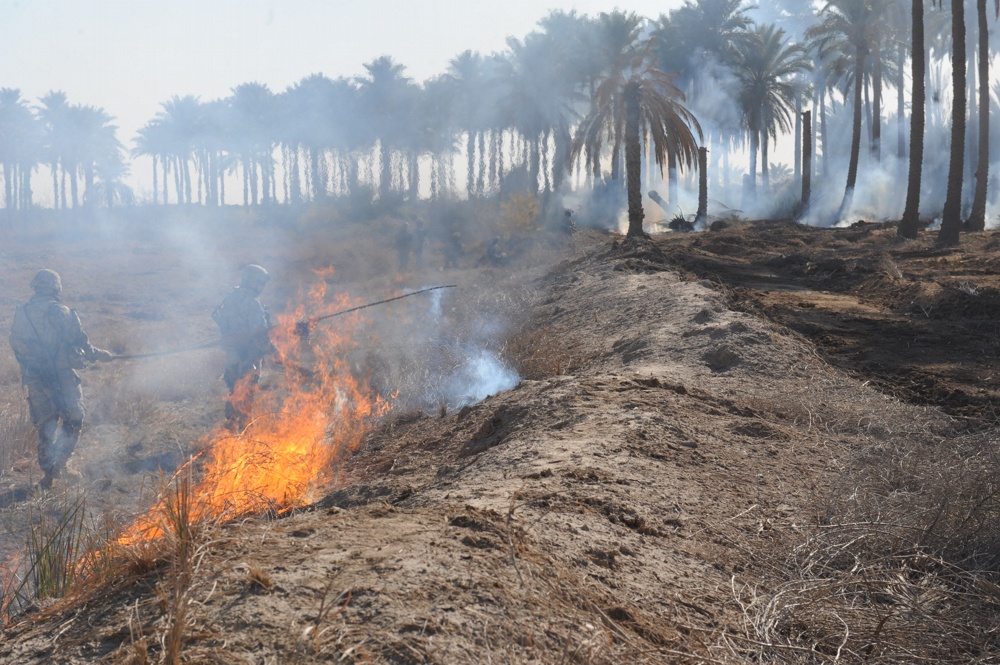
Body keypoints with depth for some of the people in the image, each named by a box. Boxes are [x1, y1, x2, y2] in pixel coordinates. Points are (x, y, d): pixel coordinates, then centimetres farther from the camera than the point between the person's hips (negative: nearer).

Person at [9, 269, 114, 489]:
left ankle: (48, 473, 17)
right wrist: (97, 354, 9)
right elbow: (78, 340, -8)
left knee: (44, 425, 14)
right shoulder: (60, 312, -11)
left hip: (34, 379, 5)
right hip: (61, 376, -5)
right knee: (73, 419, 9)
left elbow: (17, 346, 10)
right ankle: (60, 463, -3)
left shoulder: (20, 314, 5)